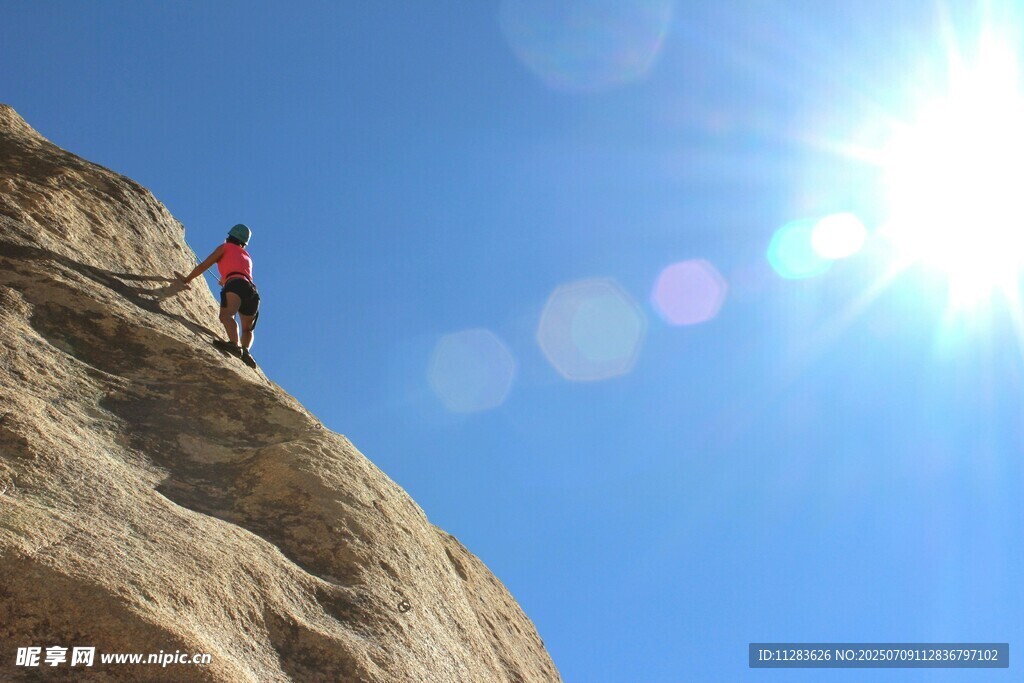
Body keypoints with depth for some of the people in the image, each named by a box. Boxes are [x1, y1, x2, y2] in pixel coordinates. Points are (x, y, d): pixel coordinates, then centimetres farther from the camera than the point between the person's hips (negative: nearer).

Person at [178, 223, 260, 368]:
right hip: (253, 290, 6)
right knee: (247, 329, 18)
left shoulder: (225, 247, 24)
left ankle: (234, 344, -55)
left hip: (235, 283, -6)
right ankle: (245, 351, -11)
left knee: (226, 315, -29)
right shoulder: (247, 257, 39)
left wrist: (186, 279, 34)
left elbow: (203, 266, 21)